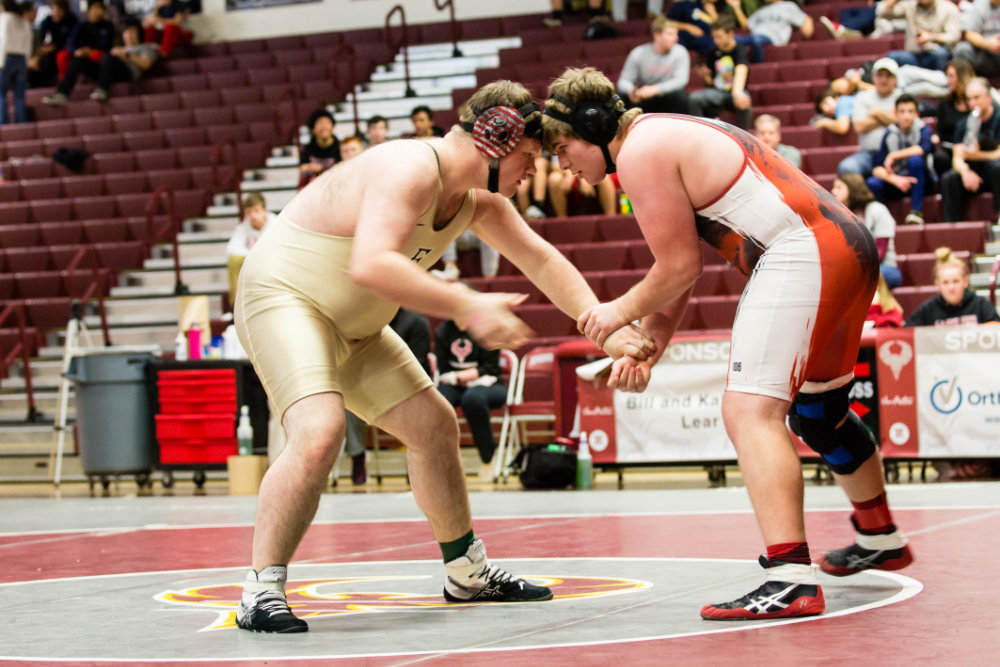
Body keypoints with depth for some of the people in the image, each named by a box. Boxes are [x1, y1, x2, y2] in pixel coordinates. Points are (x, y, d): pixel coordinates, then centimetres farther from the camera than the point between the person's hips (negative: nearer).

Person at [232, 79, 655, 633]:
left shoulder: (479, 201, 4)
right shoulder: (412, 169, -27)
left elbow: (542, 261, 11)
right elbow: (370, 265, -41)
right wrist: (465, 306, -41)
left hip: (354, 325, 10)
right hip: (284, 297, -10)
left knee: (434, 425, 14)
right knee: (320, 431, -31)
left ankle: (467, 574, 31)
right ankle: (261, 593, -24)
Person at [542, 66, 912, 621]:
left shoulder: (641, 150, -9)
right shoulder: (668, 136, 23)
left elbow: (681, 267, -8)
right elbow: (680, 270, 23)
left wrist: (623, 311, 7)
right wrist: (645, 350, 17)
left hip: (802, 257, -11)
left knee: (750, 411, -18)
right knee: (819, 409, 28)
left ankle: (791, 579, -31)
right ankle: (880, 539, 46)